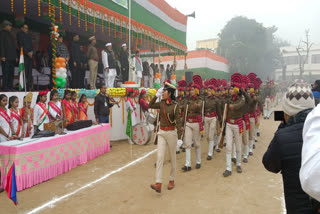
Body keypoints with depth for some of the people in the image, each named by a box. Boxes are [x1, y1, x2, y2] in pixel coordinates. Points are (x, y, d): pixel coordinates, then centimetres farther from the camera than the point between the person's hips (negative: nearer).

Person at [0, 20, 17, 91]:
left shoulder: (10, 34, 23)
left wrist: (15, 56, 17)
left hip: (12, 58, 8)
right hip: (6, 58, -8)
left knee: (11, 73, 8)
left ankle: (10, 87, 12)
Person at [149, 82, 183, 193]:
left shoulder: (175, 105, -11)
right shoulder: (161, 103, 3)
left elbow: (178, 122, -12)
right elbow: (150, 105, 14)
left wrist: (179, 138, -15)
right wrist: (156, 95, 2)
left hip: (171, 133, -4)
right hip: (161, 132, 4)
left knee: (172, 157, 10)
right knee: (160, 157, -5)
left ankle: (172, 180, 27)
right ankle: (158, 183, -6)